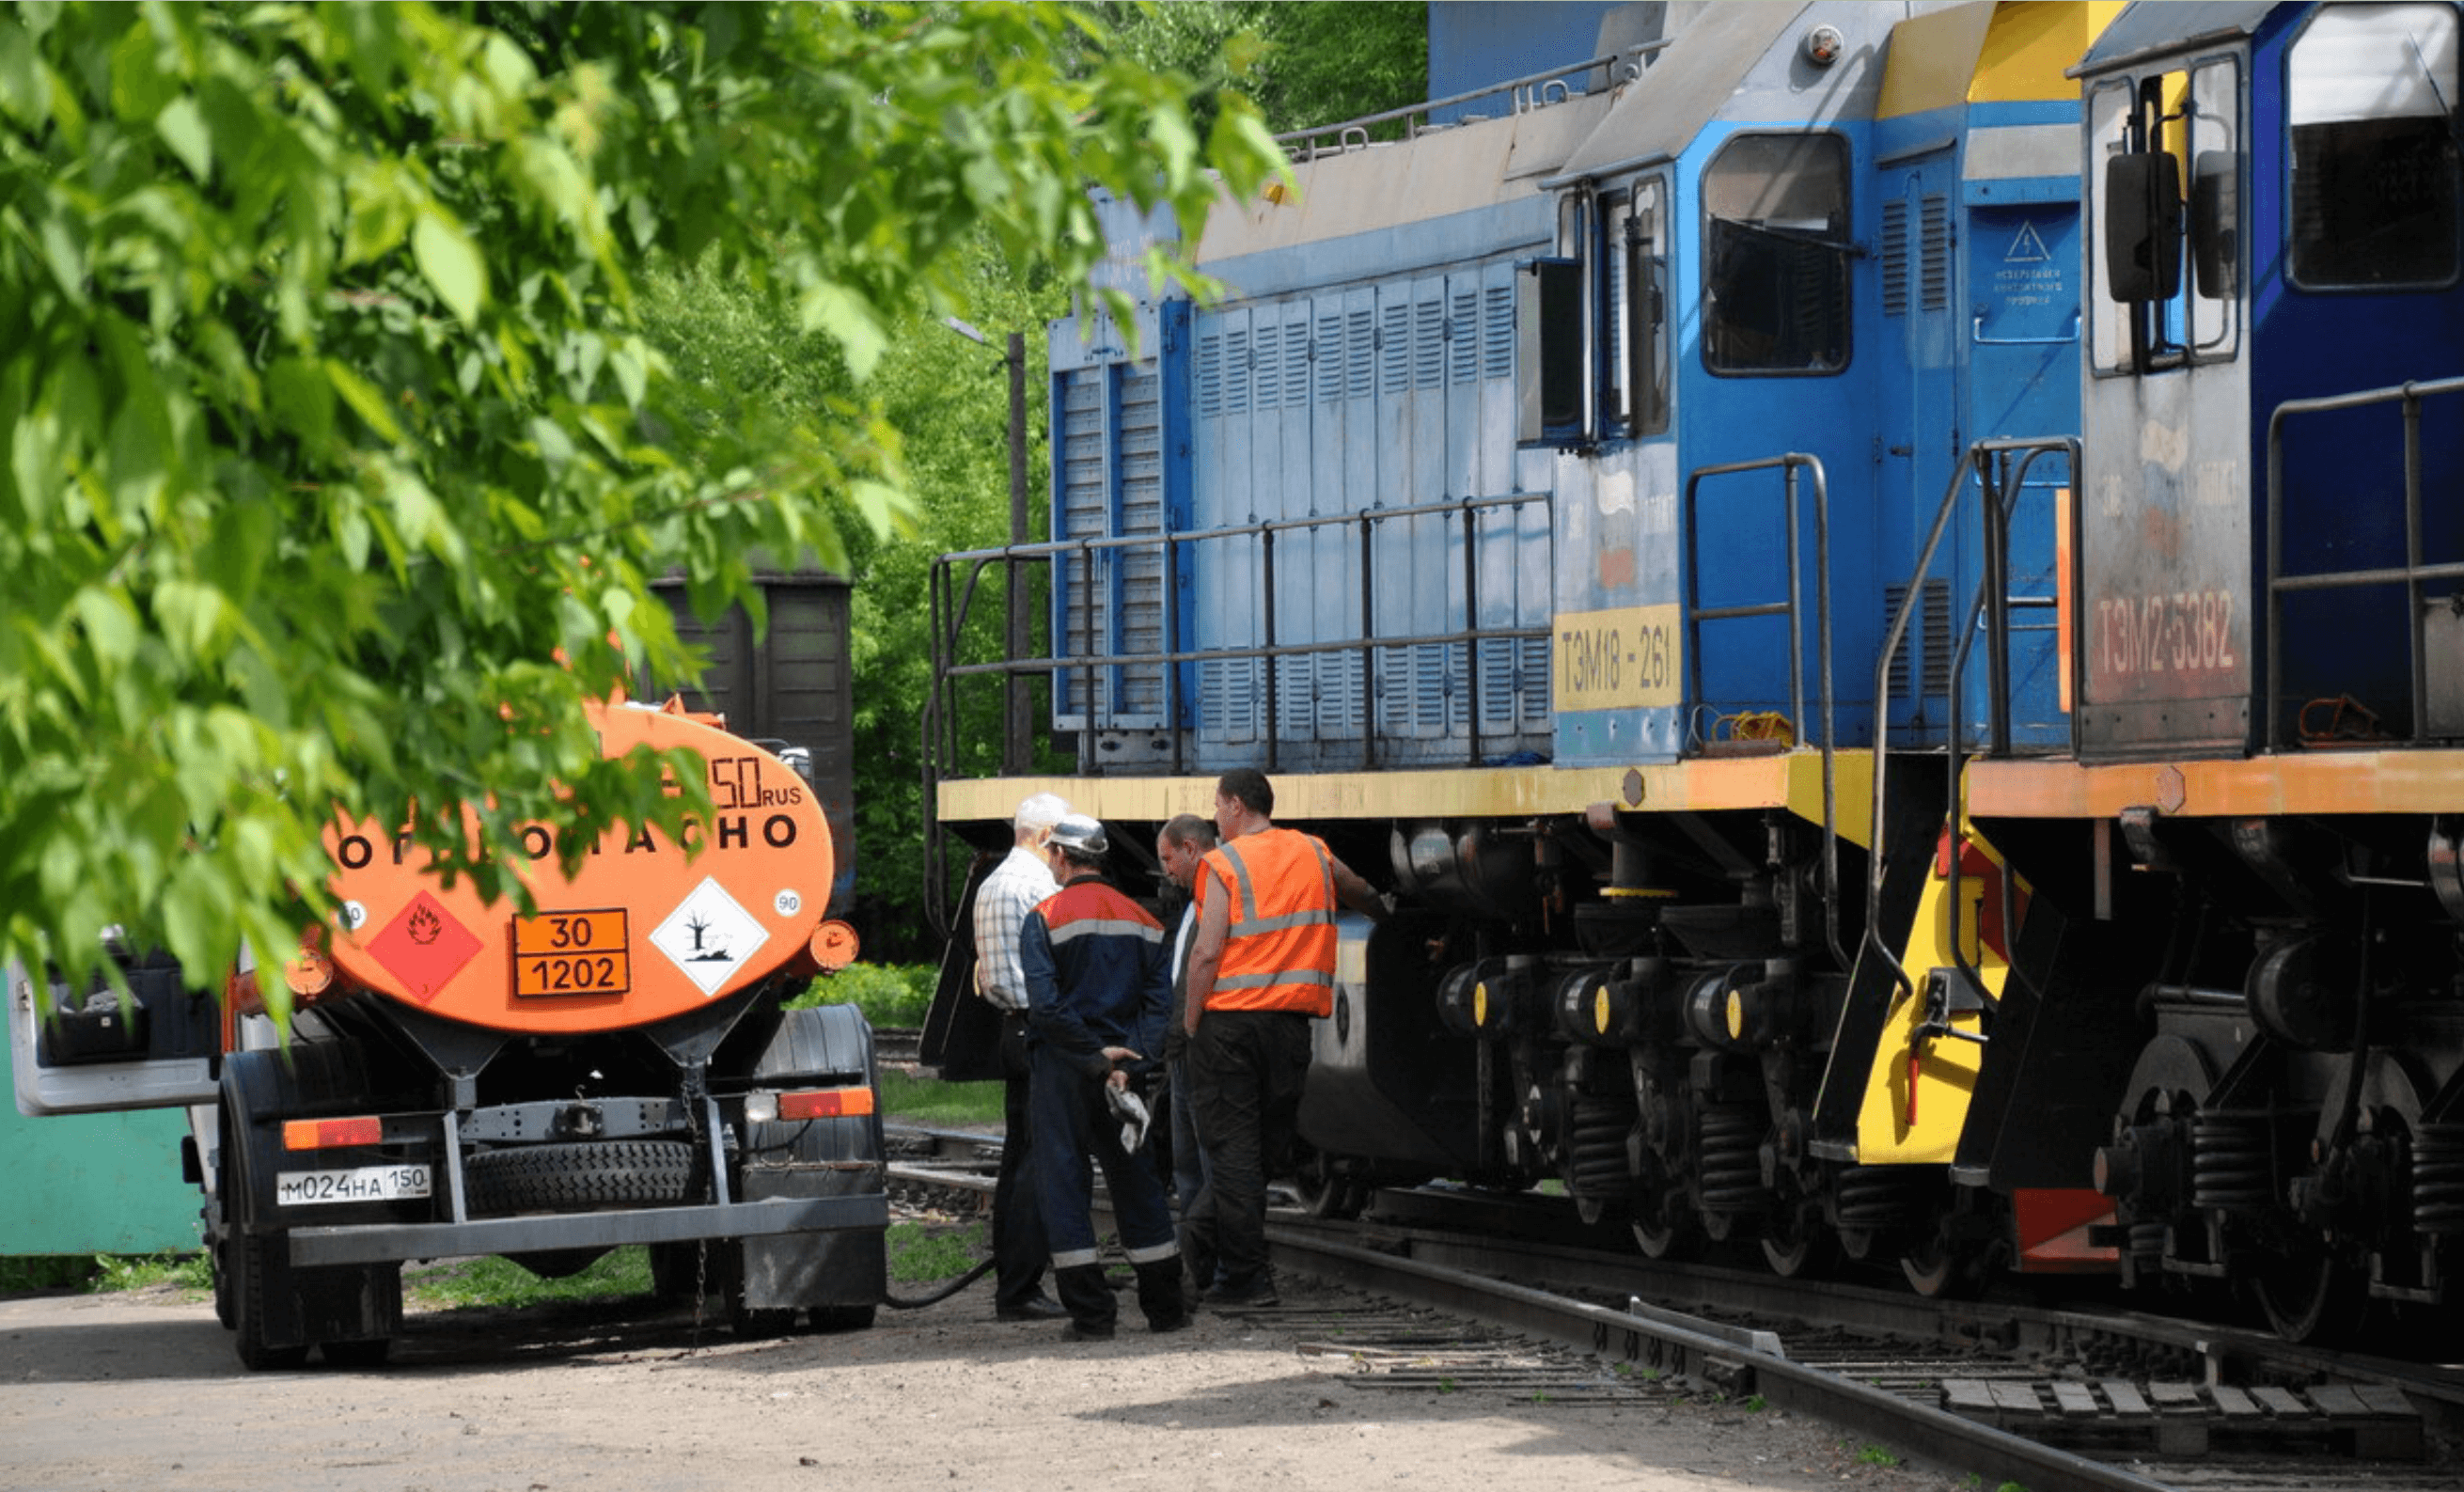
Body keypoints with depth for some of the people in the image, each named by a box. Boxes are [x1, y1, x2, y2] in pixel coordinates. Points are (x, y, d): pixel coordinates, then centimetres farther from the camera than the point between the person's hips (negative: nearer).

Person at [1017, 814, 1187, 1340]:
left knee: (1064, 1183, 0)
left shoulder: (1046, 918, -7)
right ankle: (1164, 1306, 15)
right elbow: (1160, 1000, 1)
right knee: (1136, 1183, 13)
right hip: (1122, 1071, 4)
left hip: (1065, 1066, -4)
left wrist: (1094, 1054, -12)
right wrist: (1127, 1060, -7)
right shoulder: (1142, 922, 10)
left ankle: (1091, 1312, -5)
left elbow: (1045, 1005, -18)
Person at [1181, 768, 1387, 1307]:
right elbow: (1363, 895, 32)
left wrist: (1190, 1020, -4)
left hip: (1229, 1018, -4)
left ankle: (1244, 1274, -6)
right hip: (1291, 1019, 4)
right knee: (1268, 1145, 11)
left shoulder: (1224, 864, -6)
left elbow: (1206, 953, -13)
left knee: (1230, 1147, -2)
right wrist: (1389, 919, 53)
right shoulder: (1312, 853, 10)